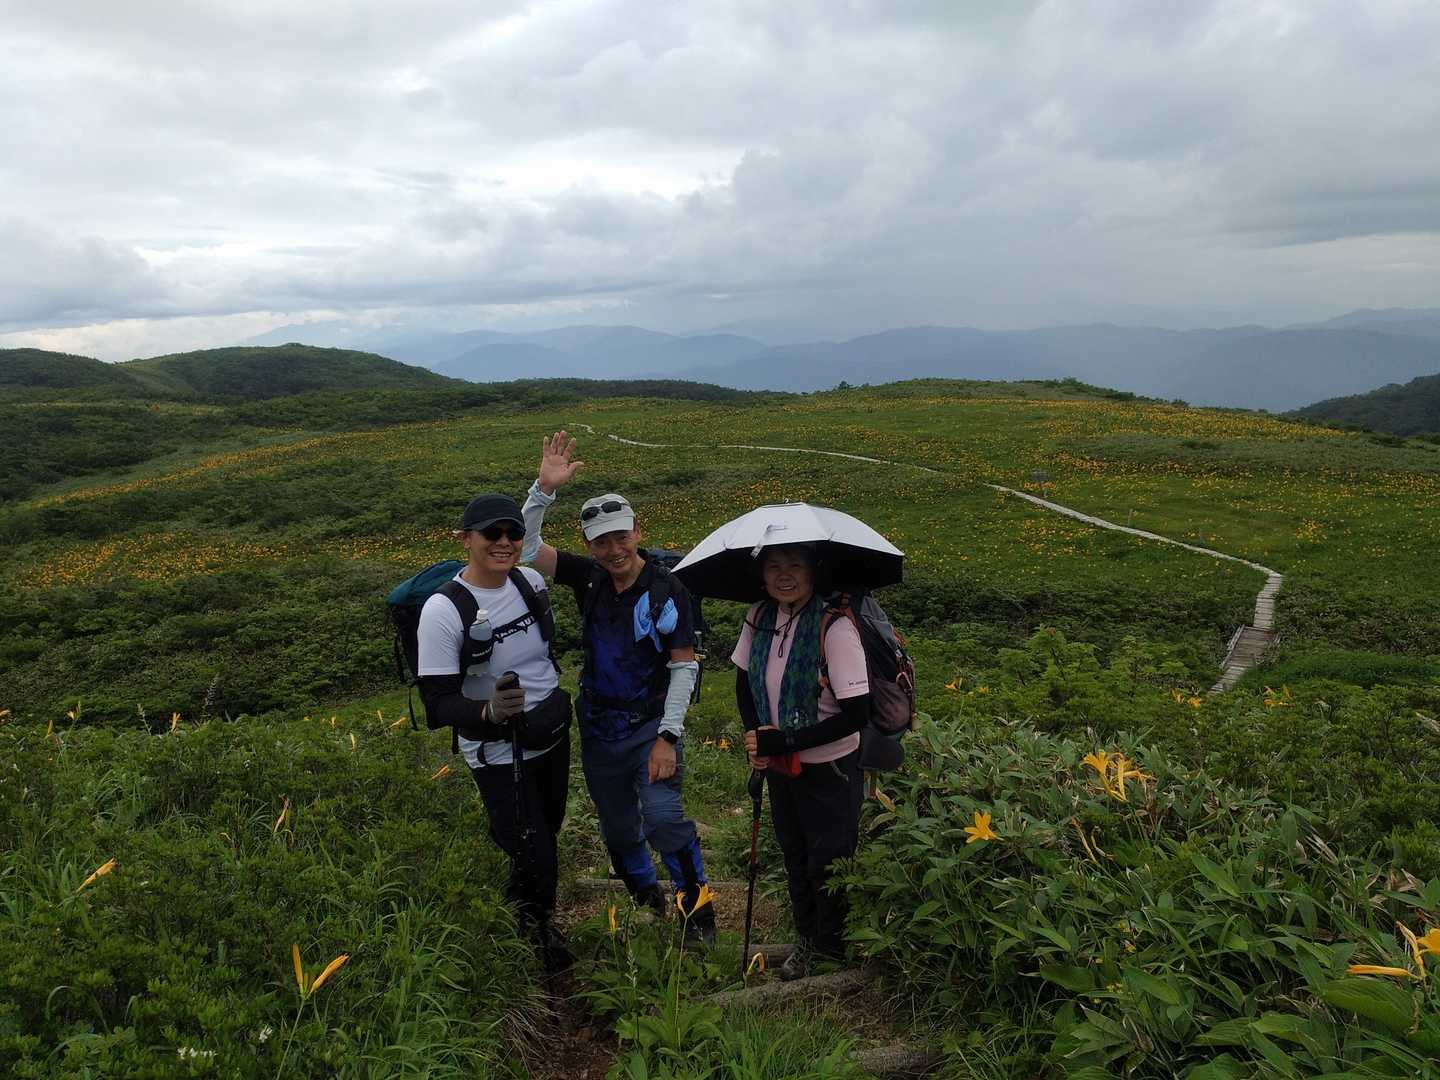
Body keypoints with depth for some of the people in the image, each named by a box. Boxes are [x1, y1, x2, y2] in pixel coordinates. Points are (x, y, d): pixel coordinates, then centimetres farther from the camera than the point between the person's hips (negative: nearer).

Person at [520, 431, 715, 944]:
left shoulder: (667, 591, -16)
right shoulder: (589, 578, -4)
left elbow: (684, 667, -15)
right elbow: (526, 546, -8)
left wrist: (668, 737, -21)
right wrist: (544, 488, -22)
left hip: (651, 725, -5)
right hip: (598, 728, 5)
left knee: (663, 815, -22)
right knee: (617, 828, 16)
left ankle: (696, 902, 0)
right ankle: (646, 897, 41)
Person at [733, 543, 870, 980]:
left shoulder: (835, 627, -25)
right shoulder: (759, 617, -6)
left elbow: (856, 715, -25)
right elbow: (745, 684, 7)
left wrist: (784, 740, -25)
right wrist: (755, 737, -10)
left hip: (829, 770, -6)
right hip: (779, 766, 6)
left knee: (827, 866, 10)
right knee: (794, 860, 23)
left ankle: (832, 952, 35)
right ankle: (805, 942, 45)